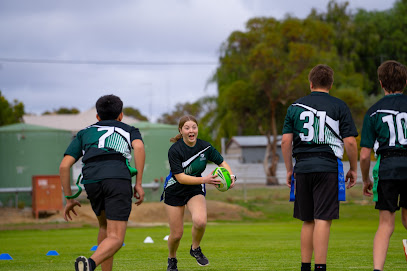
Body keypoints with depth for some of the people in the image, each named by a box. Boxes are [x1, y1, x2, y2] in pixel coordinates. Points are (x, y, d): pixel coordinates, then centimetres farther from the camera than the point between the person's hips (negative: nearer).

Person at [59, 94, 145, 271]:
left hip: (91, 180, 3)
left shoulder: (84, 133, 32)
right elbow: (139, 147, 3)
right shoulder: (129, 130, 29)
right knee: (116, 239, -6)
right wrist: (139, 184, 2)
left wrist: (69, 199, 25)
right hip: (118, 177, -3)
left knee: (105, 227, 29)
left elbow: (64, 165, 20)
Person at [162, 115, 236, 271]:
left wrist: (231, 176, -15)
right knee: (176, 234, 0)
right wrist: (204, 180, -33)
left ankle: (195, 249, 2)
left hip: (195, 191, 2)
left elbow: (221, 162, 4)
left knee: (200, 221, -27)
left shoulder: (205, 147, -10)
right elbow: (180, 178, -25)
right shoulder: (175, 150, -22)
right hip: (174, 192, -2)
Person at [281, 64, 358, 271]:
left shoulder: (295, 107, 10)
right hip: (328, 167, -3)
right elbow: (350, 142, -4)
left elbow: (286, 141, 5)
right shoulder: (339, 106, 2)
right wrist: (353, 169, 7)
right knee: (323, 220, -7)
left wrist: (289, 170, 14)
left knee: (308, 221, 13)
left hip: (302, 167, 3)